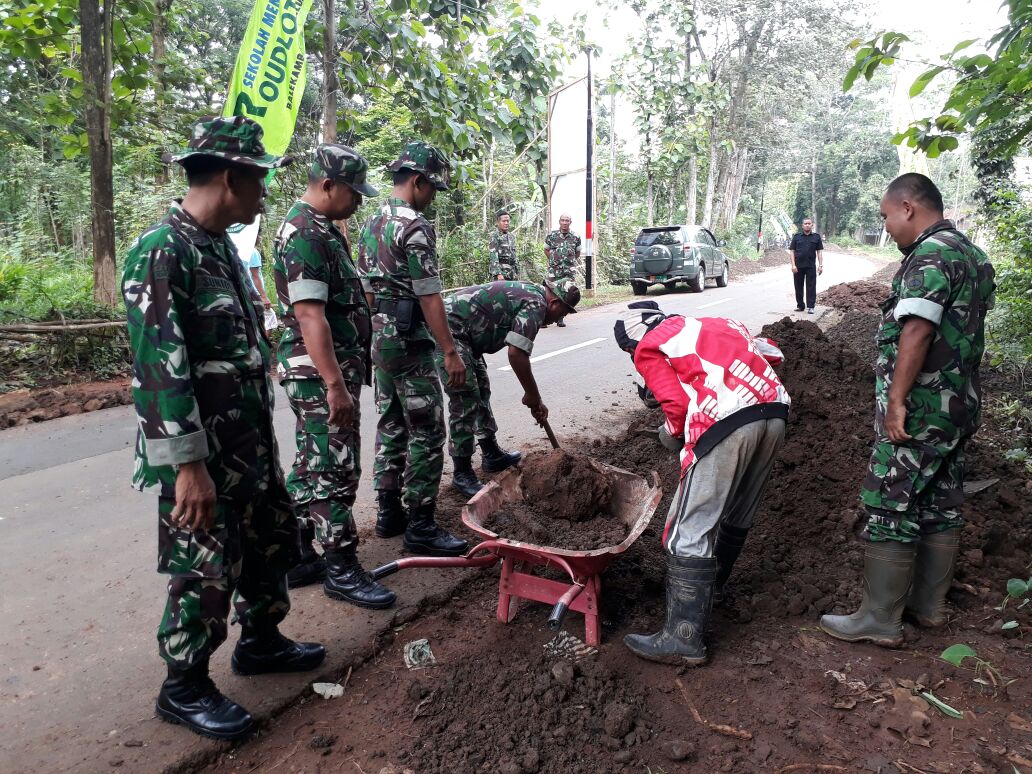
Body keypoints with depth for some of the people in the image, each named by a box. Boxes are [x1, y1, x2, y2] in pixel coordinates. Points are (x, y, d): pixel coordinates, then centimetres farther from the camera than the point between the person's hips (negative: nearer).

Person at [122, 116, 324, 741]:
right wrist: (190, 465, -24)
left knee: (274, 539, 19)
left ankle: (262, 641, 40)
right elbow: (159, 368, -23)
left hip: (250, 445, 9)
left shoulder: (222, 246, 10)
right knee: (206, 571, 3)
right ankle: (185, 688, 24)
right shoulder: (162, 253, -18)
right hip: (202, 455, -9)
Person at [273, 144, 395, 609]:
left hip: (331, 370, 11)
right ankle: (341, 570, 9)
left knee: (311, 467, 15)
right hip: (320, 374, -10)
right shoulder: (305, 233, -16)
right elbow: (310, 315, -25)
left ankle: (297, 557, 27)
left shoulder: (322, 229, 16)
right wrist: (335, 385, -28)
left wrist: (344, 375, 24)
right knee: (336, 471, -3)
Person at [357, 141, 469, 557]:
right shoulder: (414, 225, -15)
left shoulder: (371, 223, 13)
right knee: (427, 432, -3)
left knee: (391, 426, 15)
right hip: (410, 341, -10)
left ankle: (388, 513, 23)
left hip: (380, 339, 10)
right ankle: (420, 526, 1)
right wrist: (451, 352, -17)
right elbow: (429, 296, -19)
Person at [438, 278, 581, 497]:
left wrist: (534, 400, 20)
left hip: (460, 334, 11)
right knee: (465, 401, -9)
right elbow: (516, 354, -23)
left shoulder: (530, 295, 17)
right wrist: (533, 395, -9)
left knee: (481, 391, 18)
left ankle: (491, 455, 30)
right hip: (449, 329, -11)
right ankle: (462, 474, 1)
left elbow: (519, 354, 21)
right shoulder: (536, 305, -14)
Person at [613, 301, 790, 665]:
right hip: (774, 415, 8)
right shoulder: (712, 324, 29)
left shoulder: (649, 348, 11)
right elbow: (771, 352, 26)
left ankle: (684, 639, -3)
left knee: (690, 531, -3)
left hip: (728, 424, -8)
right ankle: (714, 582, 45)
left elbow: (678, 404, -2)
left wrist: (672, 435, 16)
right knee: (738, 515, 24)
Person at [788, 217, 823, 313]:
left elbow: (819, 251, 6)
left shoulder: (816, 237, 6)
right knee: (798, 287, 7)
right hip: (798, 266, 0)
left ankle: (810, 307, 2)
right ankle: (800, 306, 18)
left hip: (811, 266, 0)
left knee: (811, 287, -2)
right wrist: (793, 265, -8)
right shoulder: (796, 236, 4)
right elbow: (792, 251, 2)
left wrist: (820, 265, -3)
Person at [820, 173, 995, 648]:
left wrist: (896, 399, -24)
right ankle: (929, 605, 27)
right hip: (958, 405, 10)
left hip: (919, 409, -10)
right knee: (941, 505, 15)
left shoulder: (930, 255, -16)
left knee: (891, 508, -4)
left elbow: (917, 331, -25)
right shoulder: (972, 255, 16)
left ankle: (879, 620, 4)